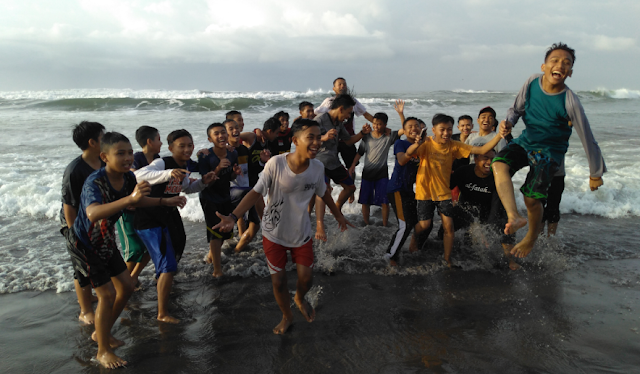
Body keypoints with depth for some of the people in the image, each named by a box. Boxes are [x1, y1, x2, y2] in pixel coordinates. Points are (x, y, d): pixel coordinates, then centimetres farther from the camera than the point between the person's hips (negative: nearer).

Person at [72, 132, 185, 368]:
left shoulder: (128, 178, -10)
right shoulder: (94, 182, -32)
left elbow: (137, 202, 11)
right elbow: (93, 213, -52)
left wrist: (166, 201, 1)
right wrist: (129, 198, -62)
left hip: (107, 241, 8)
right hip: (87, 244, -8)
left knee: (126, 287, 13)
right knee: (107, 294, -7)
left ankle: (102, 333, 34)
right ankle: (103, 351, 12)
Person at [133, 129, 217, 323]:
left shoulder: (184, 167, 1)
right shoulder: (162, 163, -23)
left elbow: (187, 188, 19)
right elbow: (139, 175, -42)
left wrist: (203, 182, 0)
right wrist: (168, 174, -55)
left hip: (168, 214, 9)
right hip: (149, 219, -9)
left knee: (176, 248, 30)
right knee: (168, 265, -11)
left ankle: (163, 278, 61)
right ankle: (162, 314, 3)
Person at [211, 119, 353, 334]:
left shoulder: (318, 167, -13)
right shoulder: (276, 163, -25)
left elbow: (323, 192, 6)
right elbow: (257, 192, -19)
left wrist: (338, 215, 19)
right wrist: (233, 217, -31)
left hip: (301, 233, 3)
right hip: (274, 234, -2)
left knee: (306, 278, 7)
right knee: (278, 281, 8)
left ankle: (300, 299, 45)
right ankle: (287, 316, 38)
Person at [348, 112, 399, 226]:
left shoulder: (389, 137, -4)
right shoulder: (367, 137, 2)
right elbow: (360, 153, 8)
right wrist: (352, 166, 1)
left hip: (382, 173, -2)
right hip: (367, 172, 2)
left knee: (384, 201, -4)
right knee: (365, 200, 7)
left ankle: (385, 225, 9)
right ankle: (366, 224, 22)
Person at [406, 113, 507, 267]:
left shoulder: (454, 146, -5)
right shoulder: (426, 144, -14)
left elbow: (482, 150, -12)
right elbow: (408, 153, -33)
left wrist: (499, 136, -26)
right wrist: (417, 144, -56)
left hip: (443, 192, 3)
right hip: (425, 191, -2)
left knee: (448, 225, -3)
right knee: (425, 224, 3)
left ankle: (447, 261, 14)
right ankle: (414, 237, 40)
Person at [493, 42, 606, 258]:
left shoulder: (570, 102, -23)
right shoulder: (532, 82, -11)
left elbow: (587, 139, -15)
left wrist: (596, 174, -7)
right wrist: (509, 121, -19)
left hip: (549, 151, -4)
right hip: (526, 141, 4)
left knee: (531, 198, -9)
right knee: (499, 164, -26)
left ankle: (532, 237, 21)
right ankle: (514, 217, -32)